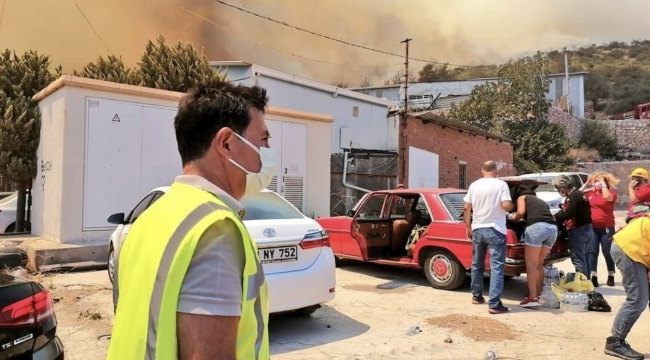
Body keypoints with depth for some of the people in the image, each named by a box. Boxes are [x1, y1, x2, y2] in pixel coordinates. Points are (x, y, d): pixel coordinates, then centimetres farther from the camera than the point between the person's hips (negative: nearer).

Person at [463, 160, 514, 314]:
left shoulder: (474, 185, 5)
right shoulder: (501, 185, -7)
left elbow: (466, 209, 5)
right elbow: (507, 206, -17)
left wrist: (468, 228, 13)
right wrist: (512, 206, 6)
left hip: (477, 230, 4)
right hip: (495, 230, -4)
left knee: (477, 264, 18)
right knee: (497, 267, -4)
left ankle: (477, 296, 28)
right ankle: (494, 304, -8)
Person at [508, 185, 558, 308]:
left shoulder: (522, 197, 20)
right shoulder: (542, 201, 36)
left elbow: (521, 212, 2)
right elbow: (551, 217, 27)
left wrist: (514, 218, 21)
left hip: (537, 227, -6)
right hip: (553, 228, 6)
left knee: (531, 264, 0)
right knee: (539, 264, 18)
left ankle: (532, 297, -6)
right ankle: (538, 295, 20)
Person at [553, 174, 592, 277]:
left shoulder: (573, 196, -17)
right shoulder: (579, 193, 16)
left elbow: (568, 213, -26)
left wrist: (555, 217, -13)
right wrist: (557, 217, 10)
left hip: (578, 229, -11)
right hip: (586, 228, 11)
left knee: (578, 259, -6)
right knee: (584, 258, 17)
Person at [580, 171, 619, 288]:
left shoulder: (611, 192, -6)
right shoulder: (591, 193, 6)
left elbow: (607, 197, -28)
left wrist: (603, 184, -18)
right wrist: (586, 183, 0)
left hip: (607, 227, -3)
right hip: (592, 227, 3)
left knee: (607, 252, 6)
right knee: (592, 252, 0)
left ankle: (611, 276, 22)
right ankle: (593, 277, 2)